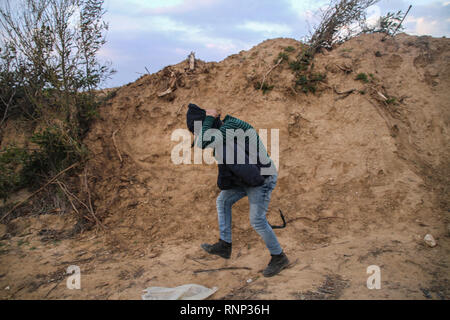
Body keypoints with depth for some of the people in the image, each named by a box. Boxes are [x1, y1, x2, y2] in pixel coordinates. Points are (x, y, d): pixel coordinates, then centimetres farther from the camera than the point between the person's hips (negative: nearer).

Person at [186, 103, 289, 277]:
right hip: (246, 177, 10)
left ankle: (279, 258, 11)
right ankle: (224, 245, 15)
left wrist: (209, 118, -24)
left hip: (262, 178, -10)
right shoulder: (222, 129, 5)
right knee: (223, 201, 10)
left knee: (257, 220, -7)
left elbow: (202, 143, -35)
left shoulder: (230, 129, -25)